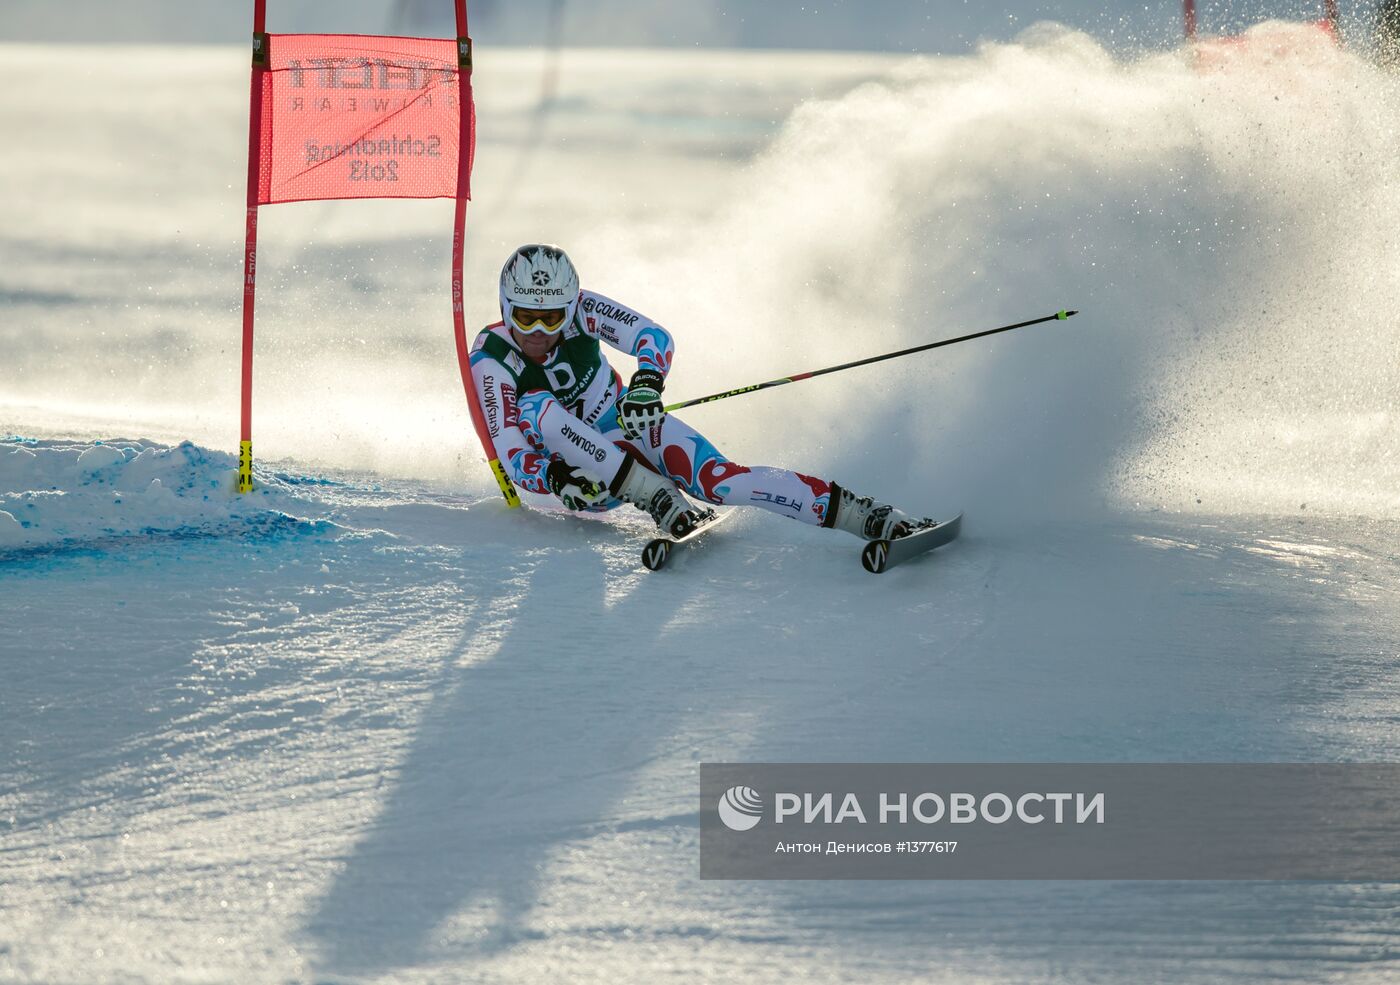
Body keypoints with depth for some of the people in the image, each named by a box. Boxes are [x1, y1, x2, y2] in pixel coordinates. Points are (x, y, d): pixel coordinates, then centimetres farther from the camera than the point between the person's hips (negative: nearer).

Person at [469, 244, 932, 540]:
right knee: (536, 409, -32)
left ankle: (865, 514, -36)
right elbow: (511, 455, -22)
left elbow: (654, 336, -20)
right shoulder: (490, 359, -18)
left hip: (632, 428, 1)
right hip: (584, 474, -1)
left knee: (716, 479, -28)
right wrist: (552, 476, -43)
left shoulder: (579, 309, -13)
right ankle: (658, 498, -39)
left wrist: (646, 383, -41)